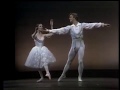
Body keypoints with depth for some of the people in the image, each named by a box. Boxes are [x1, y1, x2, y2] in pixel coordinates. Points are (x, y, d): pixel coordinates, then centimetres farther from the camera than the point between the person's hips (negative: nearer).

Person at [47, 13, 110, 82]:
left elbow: (92, 25, -5)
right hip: (73, 46, 2)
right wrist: (50, 31, -9)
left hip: (81, 46, -2)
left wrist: (103, 24, -10)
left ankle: (79, 77, 5)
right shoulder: (70, 27, 2)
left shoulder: (82, 25, -1)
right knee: (69, 62, 10)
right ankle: (62, 75, 23)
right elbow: (60, 30, -3)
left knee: (80, 61, -10)